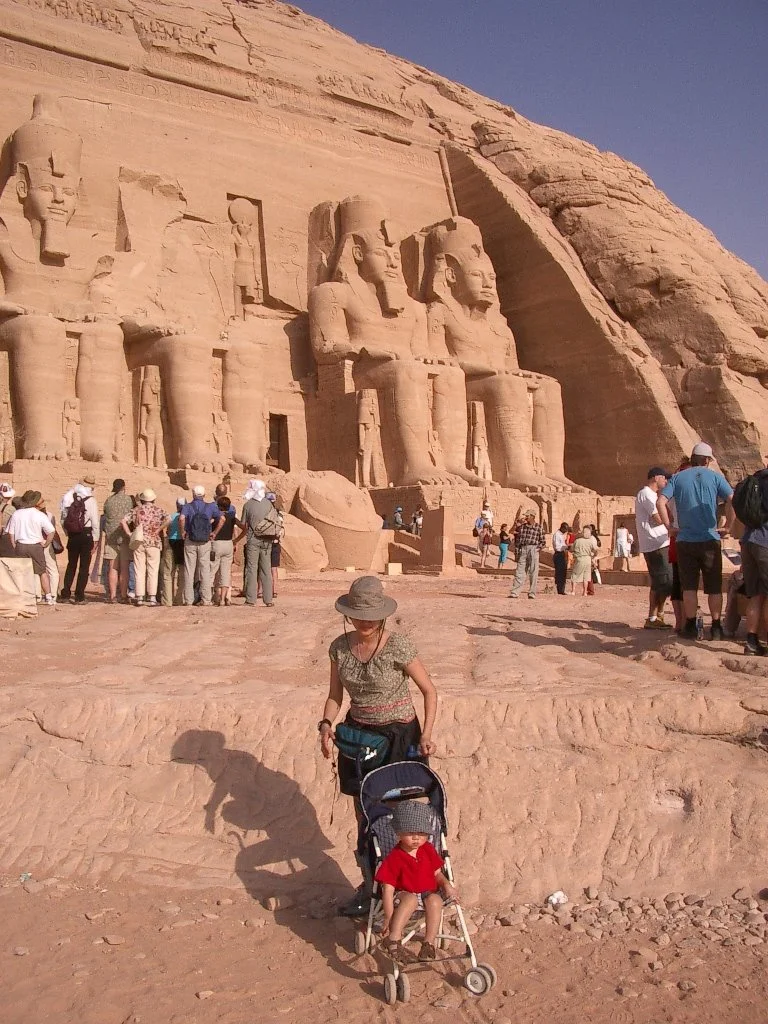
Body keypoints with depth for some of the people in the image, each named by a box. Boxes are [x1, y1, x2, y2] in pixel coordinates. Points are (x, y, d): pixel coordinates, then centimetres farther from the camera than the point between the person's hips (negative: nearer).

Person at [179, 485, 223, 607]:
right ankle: (206, 599, 5)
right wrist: (214, 533, 0)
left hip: (190, 542, -1)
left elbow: (182, 518, -20)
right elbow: (222, 519, -7)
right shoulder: (210, 506, 4)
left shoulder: (188, 506, 0)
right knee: (205, 570, 6)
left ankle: (189, 599, 5)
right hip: (205, 542, 1)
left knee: (189, 570, 5)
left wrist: (183, 532, -7)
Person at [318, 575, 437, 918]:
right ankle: (369, 886, 30)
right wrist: (326, 725, -12)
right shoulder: (340, 647, -5)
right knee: (363, 814, 13)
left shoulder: (399, 647, -18)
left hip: (397, 736, -4)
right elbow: (335, 695, 5)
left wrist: (426, 734, -19)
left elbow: (429, 691, -9)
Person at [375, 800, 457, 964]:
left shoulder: (428, 850, 3)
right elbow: (388, 889, -16)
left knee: (435, 900, -32)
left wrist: (447, 885, -11)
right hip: (404, 894, -3)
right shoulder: (394, 858, -13)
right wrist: (389, 917, -23)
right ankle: (394, 939, -40)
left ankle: (429, 943, -29)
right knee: (411, 899, -39)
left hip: (429, 893, 4)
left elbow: (437, 873, 11)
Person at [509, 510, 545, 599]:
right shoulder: (521, 527, 10)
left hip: (533, 549, -3)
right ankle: (515, 592, 3)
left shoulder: (538, 528, 1)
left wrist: (537, 549, -8)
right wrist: (517, 550, 7)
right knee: (519, 571, 2)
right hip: (522, 549, 3)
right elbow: (517, 538, 15)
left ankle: (532, 593, 5)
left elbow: (542, 541, 4)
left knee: (533, 573, -1)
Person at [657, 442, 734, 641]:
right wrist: (727, 527, -2)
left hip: (686, 540, 1)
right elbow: (732, 500, -11)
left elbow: (661, 501, -8)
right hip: (710, 539, -1)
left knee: (689, 586, 7)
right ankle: (716, 628, 11)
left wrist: (669, 526, 0)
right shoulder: (715, 477, 1)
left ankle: (691, 627, 9)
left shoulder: (678, 478, 5)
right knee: (714, 587, 8)